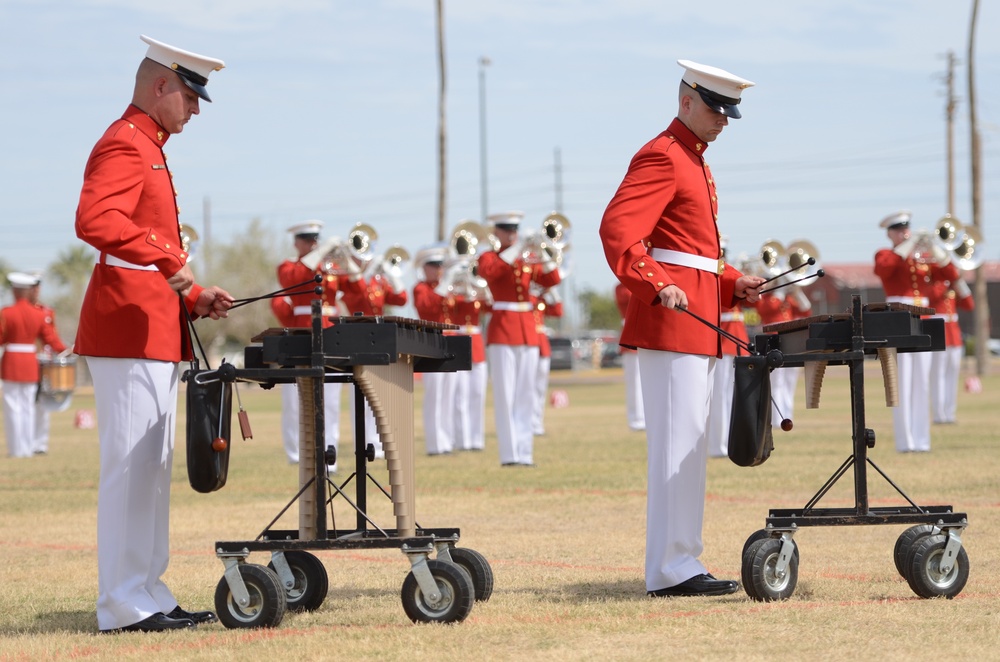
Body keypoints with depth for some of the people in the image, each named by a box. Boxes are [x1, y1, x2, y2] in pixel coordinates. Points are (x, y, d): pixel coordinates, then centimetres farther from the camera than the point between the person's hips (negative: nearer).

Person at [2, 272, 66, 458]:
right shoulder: (39, 314, 0)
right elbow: (50, 338, 4)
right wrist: (64, 351, 16)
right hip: (31, 364, 4)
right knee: (28, 407, 9)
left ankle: (17, 448, -1)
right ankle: (28, 447, 9)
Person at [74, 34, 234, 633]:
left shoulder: (148, 149, 21)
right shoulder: (124, 145, -11)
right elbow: (94, 222, -29)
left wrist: (192, 297, 14)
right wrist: (168, 259, -32)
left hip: (156, 335, 11)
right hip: (129, 332, -11)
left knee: (154, 469, 11)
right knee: (130, 466, -9)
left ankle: (151, 596, 15)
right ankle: (127, 606, -7)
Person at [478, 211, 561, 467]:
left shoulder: (528, 260, 14)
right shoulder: (489, 258, 2)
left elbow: (551, 280, 0)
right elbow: (488, 272, -21)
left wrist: (544, 257, -17)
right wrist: (513, 252, -27)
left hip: (528, 330, 5)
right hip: (502, 330, -5)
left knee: (526, 396, 5)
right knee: (505, 395, -7)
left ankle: (525, 452, 7)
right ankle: (509, 454, -10)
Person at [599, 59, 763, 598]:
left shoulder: (693, 162, 21)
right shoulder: (661, 157, -11)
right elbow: (617, 230, -23)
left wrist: (733, 284, 12)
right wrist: (659, 286, -34)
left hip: (697, 328, 10)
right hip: (672, 325, -10)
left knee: (691, 448, 11)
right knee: (678, 445, -11)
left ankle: (680, 562, 14)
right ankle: (671, 569, -10)